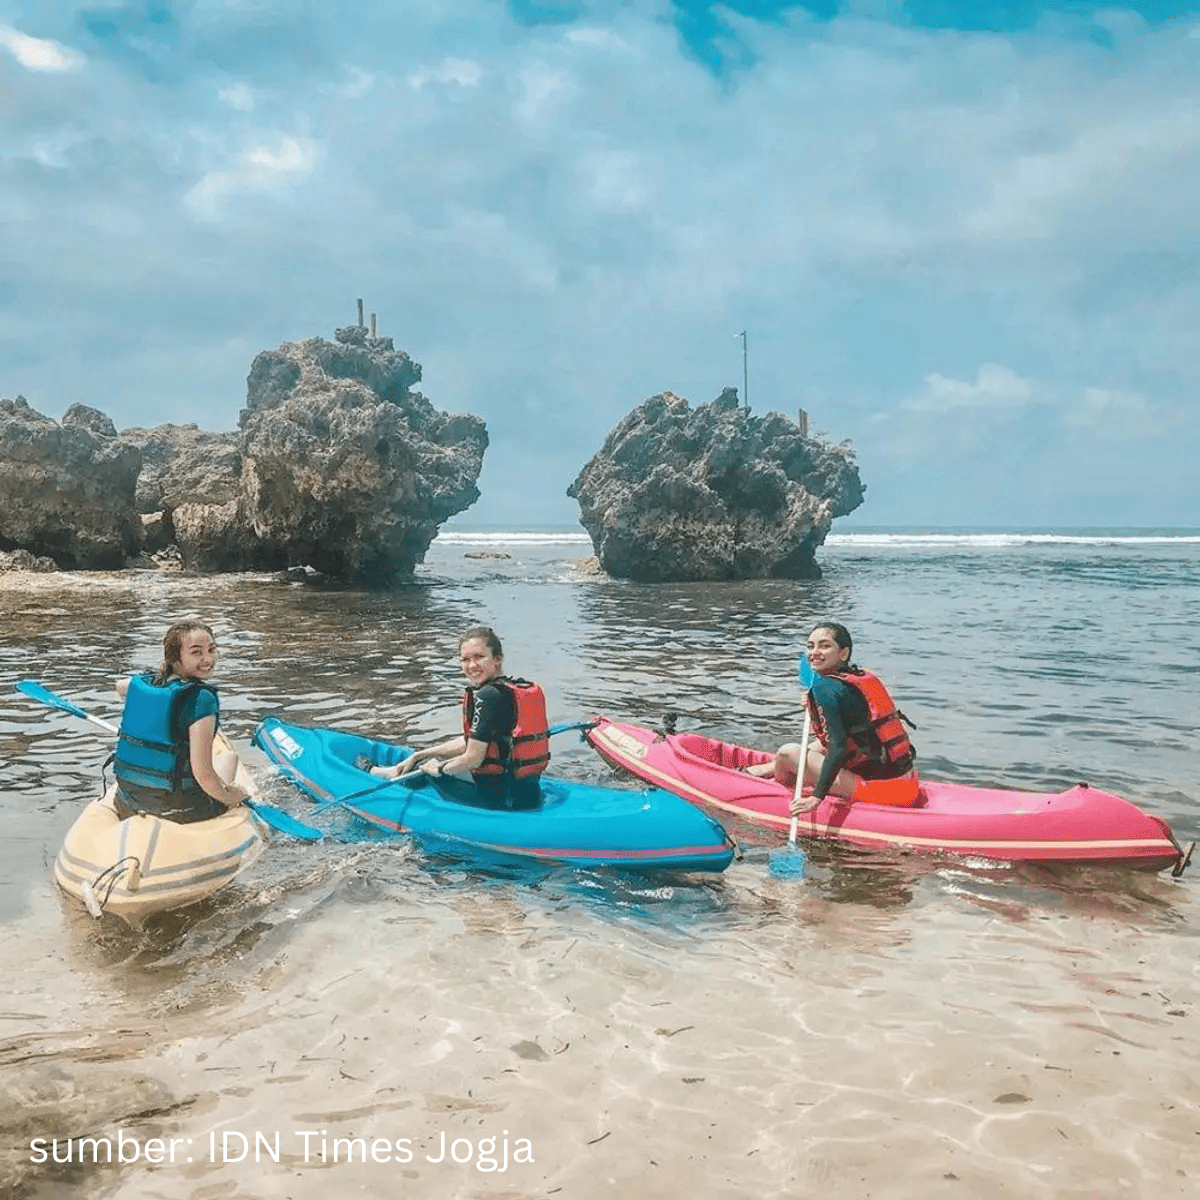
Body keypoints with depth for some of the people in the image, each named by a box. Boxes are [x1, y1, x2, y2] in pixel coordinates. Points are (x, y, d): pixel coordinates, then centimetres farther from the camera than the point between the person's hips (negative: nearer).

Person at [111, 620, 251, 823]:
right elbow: (202, 773, -26)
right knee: (228, 756, 28)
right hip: (178, 810, -6)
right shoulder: (202, 699, -22)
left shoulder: (141, 682, -2)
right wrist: (229, 797, -8)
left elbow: (121, 687, 27)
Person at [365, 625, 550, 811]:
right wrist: (417, 756, 20)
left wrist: (440, 769, 2)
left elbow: (473, 758, -20)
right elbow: (472, 743, 16)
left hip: (498, 796, -7)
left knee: (426, 767, 18)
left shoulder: (488, 695, -20)